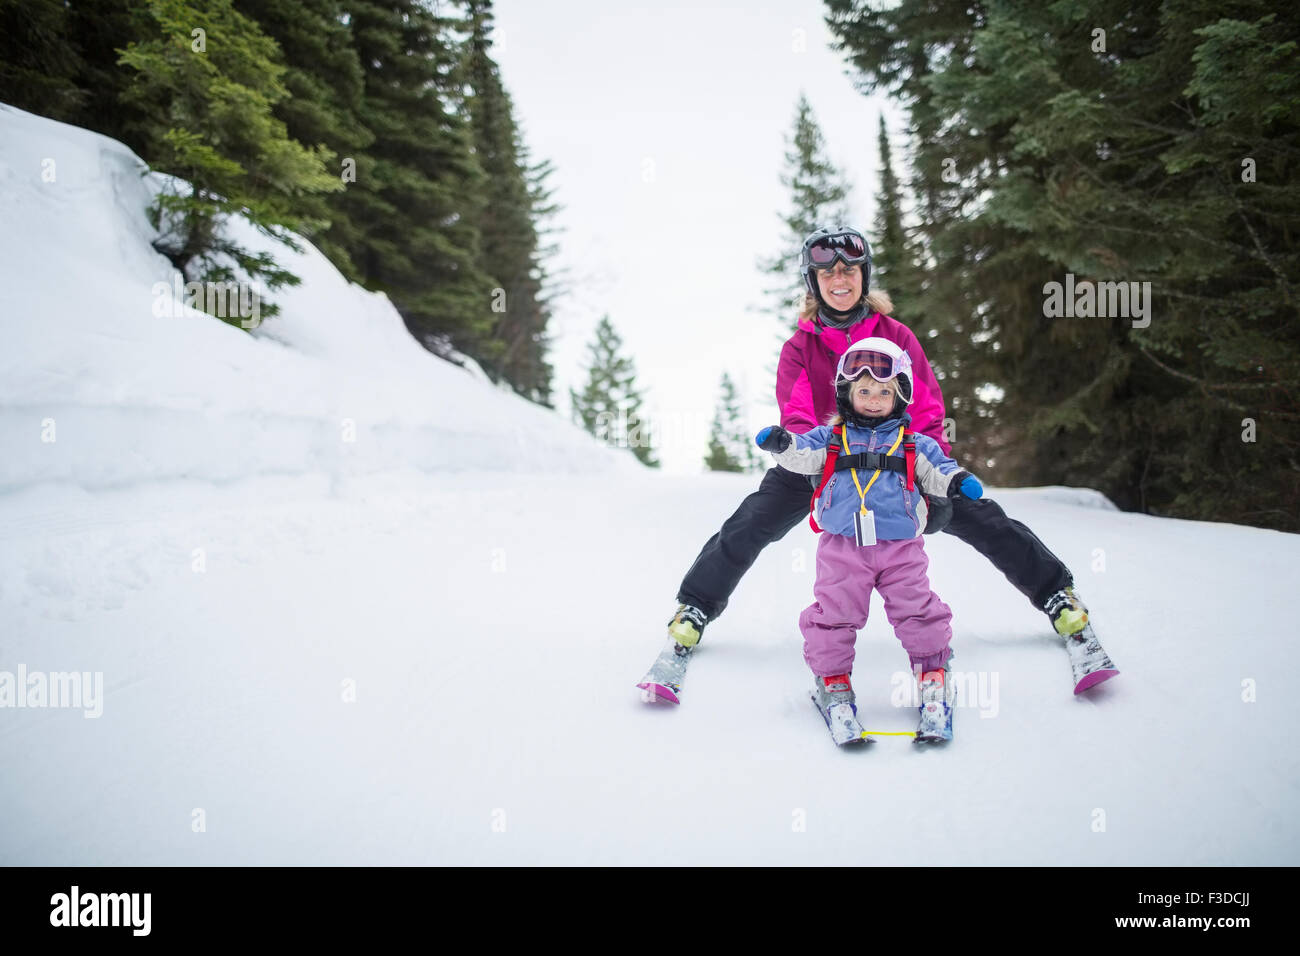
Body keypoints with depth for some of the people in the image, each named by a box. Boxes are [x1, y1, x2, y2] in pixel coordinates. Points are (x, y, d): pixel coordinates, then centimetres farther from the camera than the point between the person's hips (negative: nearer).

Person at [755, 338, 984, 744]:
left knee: (917, 611, -3)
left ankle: (932, 673, 16)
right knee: (833, 614, -1)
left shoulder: (913, 444, 12)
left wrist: (958, 481, -12)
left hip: (900, 545, 0)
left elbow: (936, 470, 10)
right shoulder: (830, 438, 10)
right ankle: (832, 680, 15)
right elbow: (803, 455, -1)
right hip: (842, 546, 0)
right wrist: (781, 443, -22)